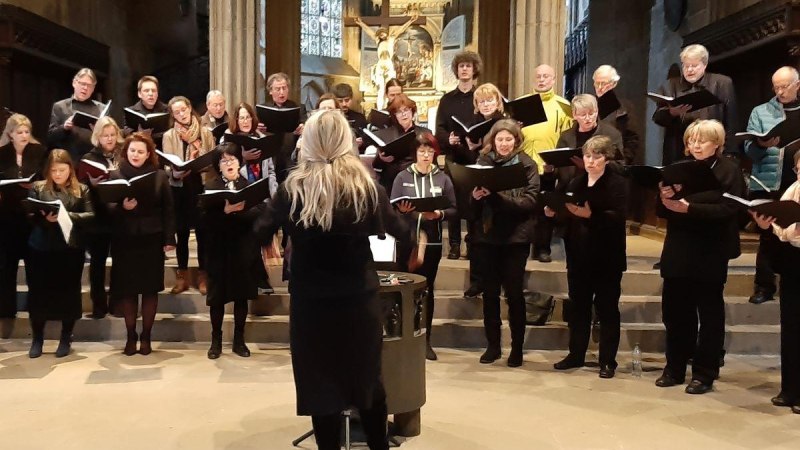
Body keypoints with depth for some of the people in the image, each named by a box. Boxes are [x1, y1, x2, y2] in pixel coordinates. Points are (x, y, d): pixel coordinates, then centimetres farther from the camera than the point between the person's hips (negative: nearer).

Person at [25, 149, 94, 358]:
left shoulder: (82, 190, 4)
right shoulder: (38, 188, 6)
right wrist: (44, 218, -19)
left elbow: (90, 215, -6)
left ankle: (65, 339, 20)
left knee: (69, 292, 6)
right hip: (41, 248, 1)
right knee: (38, 292, 5)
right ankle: (37, 339, 20)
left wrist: (68, 216, -20)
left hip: (71, 248, -1)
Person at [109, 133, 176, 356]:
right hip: (124, 240, 0)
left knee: (150, 289, 4)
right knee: (127, 289, 4)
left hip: (152, 239, 0)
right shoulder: (115, 176, 3)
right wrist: (122, 207, -22)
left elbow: (168, 209, 2)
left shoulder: (160, 176, 2)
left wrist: (169, 238, -5)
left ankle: (146, 337, 16)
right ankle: (131, 336, 18)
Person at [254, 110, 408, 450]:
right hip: (359, 300, 1)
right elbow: (399, 233, 5)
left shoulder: (292, 189, -8)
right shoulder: (367, 187, -6)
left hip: (311, 302, -1)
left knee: (320, 384, 11)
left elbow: (261, 234, -1)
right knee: (369, 381, 17)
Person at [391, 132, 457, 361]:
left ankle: (426, 340, 16)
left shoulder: (443, 178, 5)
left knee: (427, 289, 8)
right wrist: (401, 210, -20)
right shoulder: (402, 177, 2)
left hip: (432, 241, 1)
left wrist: (439, 214, -17)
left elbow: (453, 209, 2)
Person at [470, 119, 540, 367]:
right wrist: (476, 195, -16)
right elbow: (473, 199, 7)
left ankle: (517, 347, 17)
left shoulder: (527, 164, -2)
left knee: (514, 292, 5)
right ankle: (492, 345, 22)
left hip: (515, 236, -2)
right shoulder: (482, 161, 4)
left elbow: (530, 201, -11)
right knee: (490, 292, 9)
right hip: (486, 235, 2)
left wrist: (498, 196, -21)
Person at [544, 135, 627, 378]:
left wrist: (590, 215, -33)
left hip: (607, 257, -5)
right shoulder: (575, 182, 11)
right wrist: (554, 212, -8)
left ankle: (608, 361, 15)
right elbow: (568, 217, 12)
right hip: (579, 256, 5)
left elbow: (617, 218, -21)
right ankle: (576, 355, 25)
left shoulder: (618, 183, -7)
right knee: (578, 307, 13)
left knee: (607, 309, 5)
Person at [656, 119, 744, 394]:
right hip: (677, 253, 5)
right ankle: (675, 368, 22)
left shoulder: (729, 170, -2)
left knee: (709, 315, 6)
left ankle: (704, 374, 16)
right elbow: (662, 212, 9)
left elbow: (727, 210, -16)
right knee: (675, 313, 9)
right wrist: (665, 200, -14)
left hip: (710, 255, -4)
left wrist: (688, 208, -26)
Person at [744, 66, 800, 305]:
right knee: (768, 235, 3)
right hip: (769, 184, -2)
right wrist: (761, 145, -23)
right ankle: (764, 285, 10)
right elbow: (749, 149, -2)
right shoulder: (761, 112, 5)